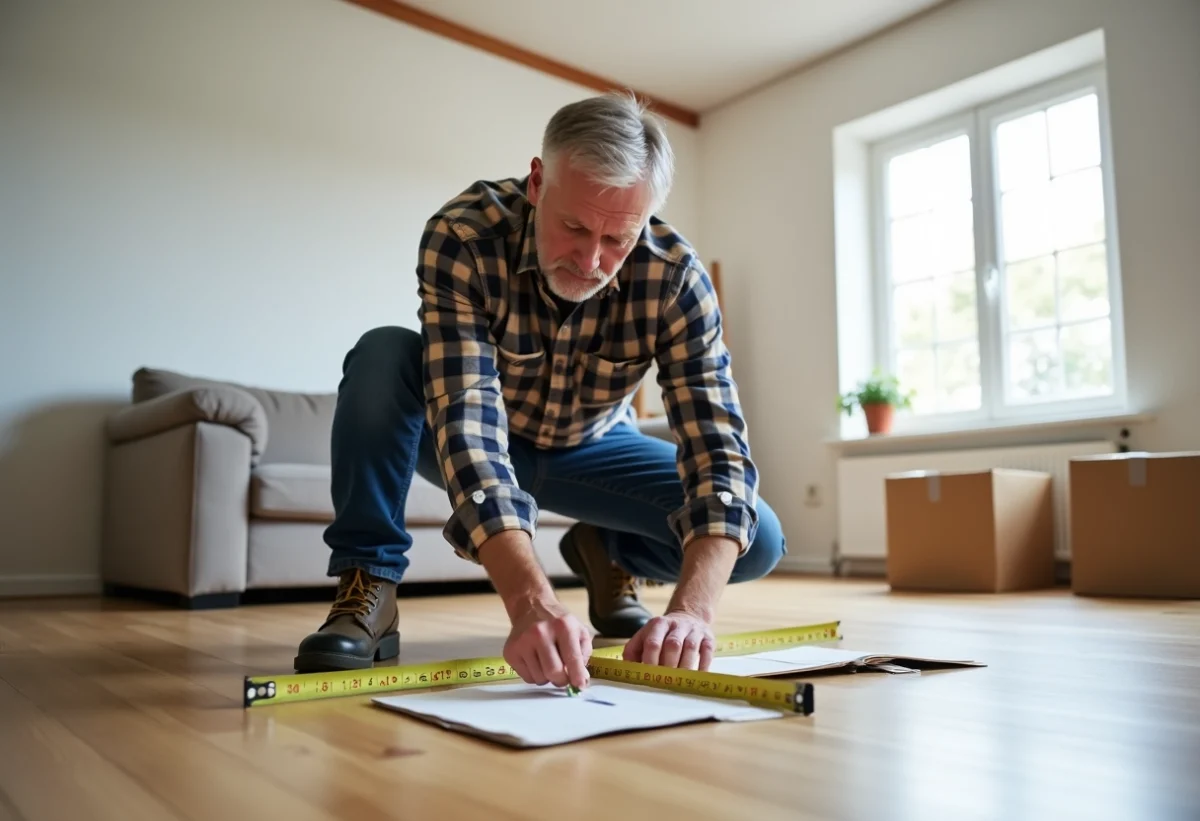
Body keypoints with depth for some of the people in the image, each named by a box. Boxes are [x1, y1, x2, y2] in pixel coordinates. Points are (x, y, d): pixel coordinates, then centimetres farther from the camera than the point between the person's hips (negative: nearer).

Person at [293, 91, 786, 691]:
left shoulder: (676, 276, -26)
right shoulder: (463, 237, -32)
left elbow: (717, 445, -31)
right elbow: (466, 420, -42)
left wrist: (691, 609, -47)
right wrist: (531, 600, -55)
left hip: (592, 448, 2)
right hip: (471, 439, -2)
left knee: (758, 543, -16)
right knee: (382, 358, -33)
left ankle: (610, 553, 13)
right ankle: (368, 587, -18)